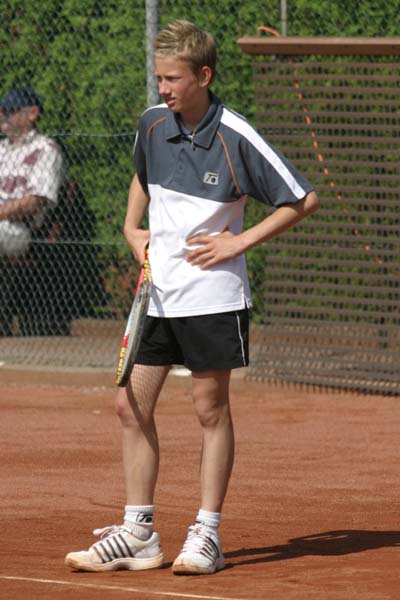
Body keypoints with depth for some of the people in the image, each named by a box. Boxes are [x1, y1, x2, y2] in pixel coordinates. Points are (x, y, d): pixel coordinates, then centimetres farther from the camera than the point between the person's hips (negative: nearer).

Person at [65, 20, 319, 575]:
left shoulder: (236, 139, -14)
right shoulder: (152, 123, 2)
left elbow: (303, 200, -9)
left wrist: (238, 242, -13)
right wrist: (132, 227, 10)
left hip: (212, 295, -6)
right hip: (157, 293, 6)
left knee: (211, 409, 1)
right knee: (132, 405, 4)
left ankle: (207, 535, 9)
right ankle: (138, 534, 11)